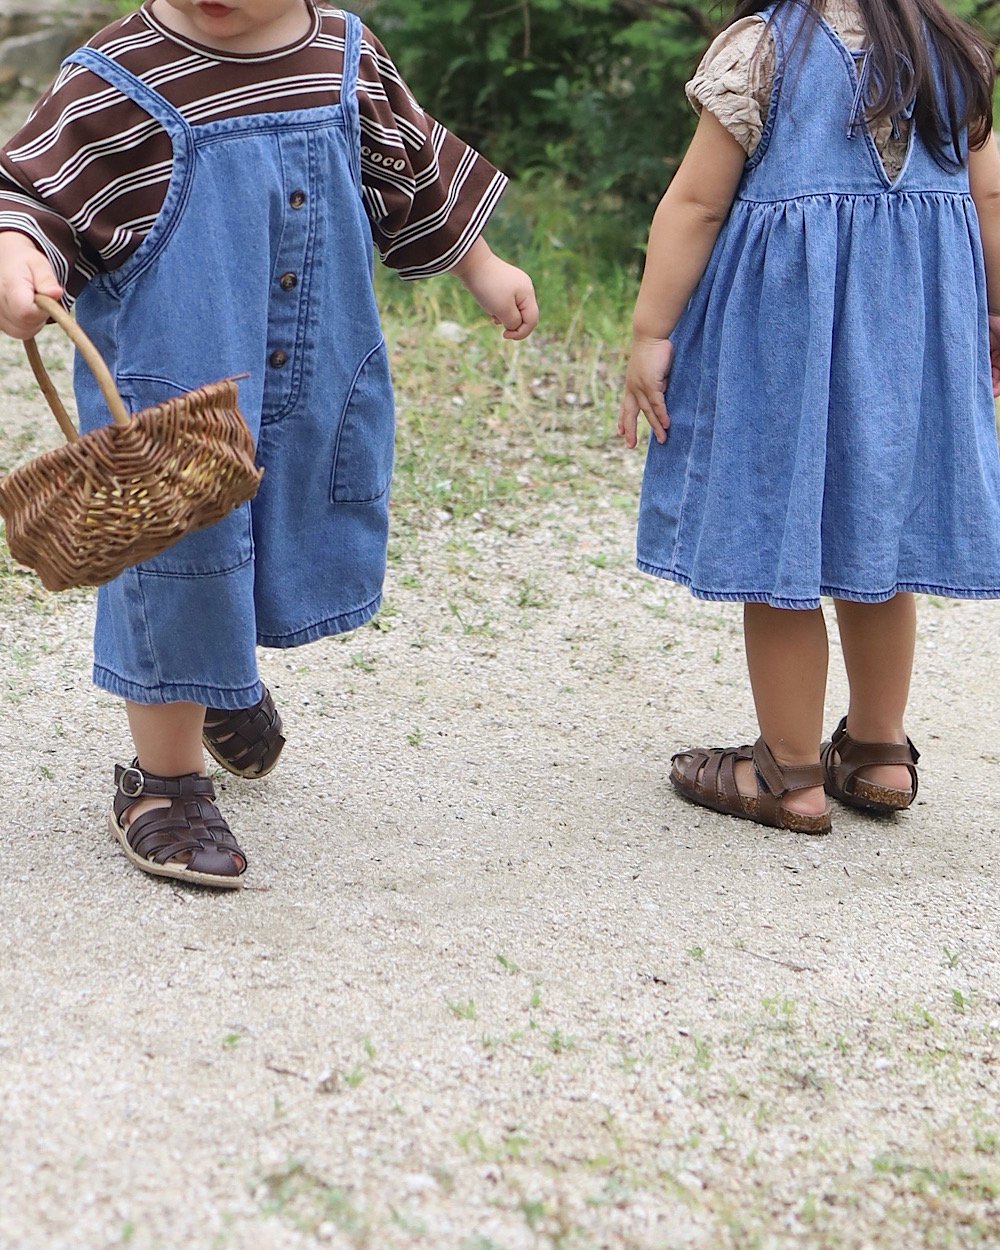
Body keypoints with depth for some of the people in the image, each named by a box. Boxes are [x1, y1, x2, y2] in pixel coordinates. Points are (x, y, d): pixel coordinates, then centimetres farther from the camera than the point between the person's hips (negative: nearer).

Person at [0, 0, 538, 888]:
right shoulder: (115, 83, -14)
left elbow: (415, 176, 16)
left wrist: (480, 267, 25)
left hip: (319, 390, 5)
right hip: (169, 397, -5)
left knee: (292, 560, 20)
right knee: (179, 566, 3)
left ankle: (231, 684, 53)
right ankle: (164, 781, 23)